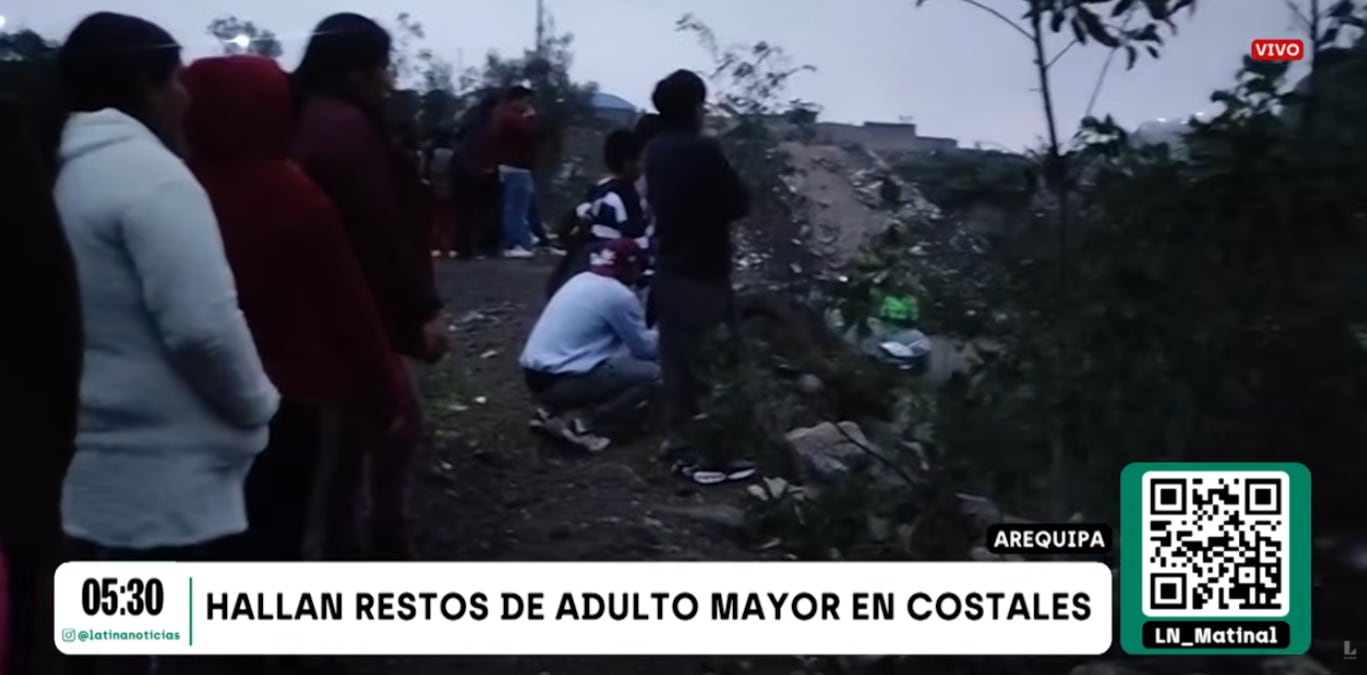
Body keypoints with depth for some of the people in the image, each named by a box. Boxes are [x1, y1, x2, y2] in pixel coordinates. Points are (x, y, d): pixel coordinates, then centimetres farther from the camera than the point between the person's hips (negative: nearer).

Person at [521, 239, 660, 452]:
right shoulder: (620, 295, -9)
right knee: (651, 374, -1)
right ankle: (580, 422, -9)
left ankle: (551, 411, 12)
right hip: (559, 381, -8)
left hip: (535, 376, 9)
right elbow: (644, 348, 3)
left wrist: (647, 335, 32)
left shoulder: (579, 280, 15)